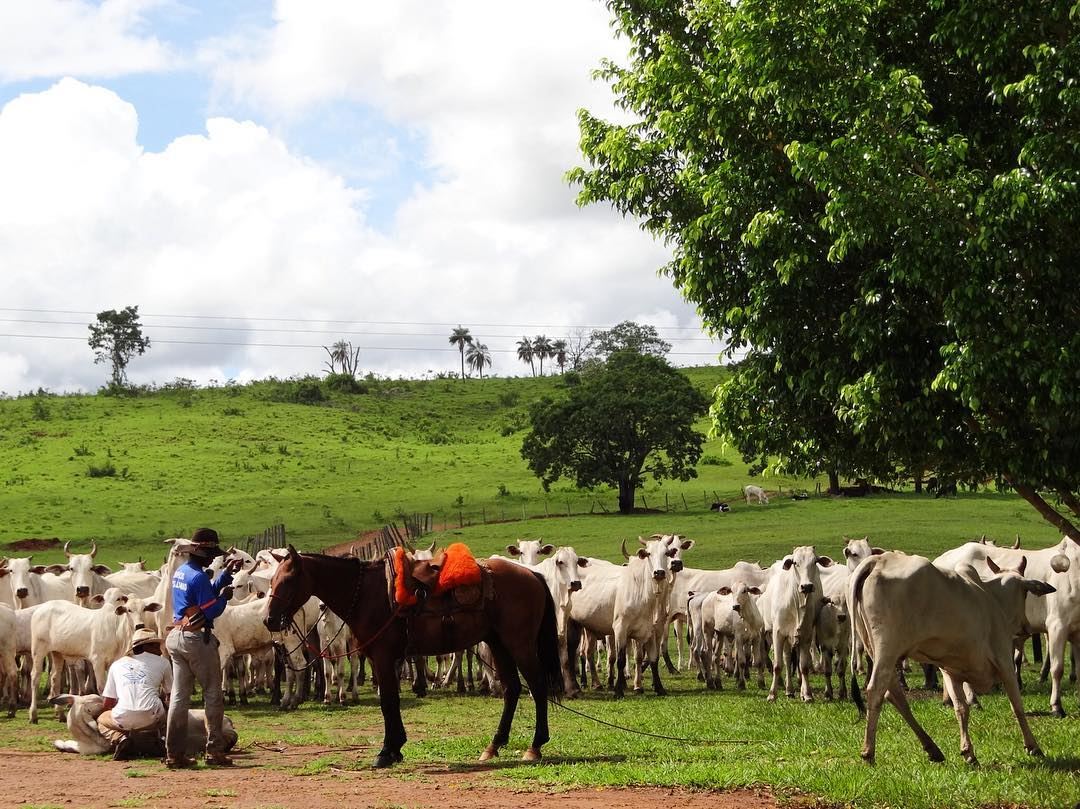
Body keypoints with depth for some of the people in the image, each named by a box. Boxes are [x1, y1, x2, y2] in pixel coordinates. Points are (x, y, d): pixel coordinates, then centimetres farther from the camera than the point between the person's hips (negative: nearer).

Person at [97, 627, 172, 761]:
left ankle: (120, 739, 1)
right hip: (151, 718, 0)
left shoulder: (117, 665, 22)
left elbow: (108, 704, 24)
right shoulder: (162, 663, 16)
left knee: (102, 720, 31)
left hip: (123, 719, 0)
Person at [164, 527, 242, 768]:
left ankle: (174, 754, 8)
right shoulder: (198, 576, -16)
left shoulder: (180, 572, 12)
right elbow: (211, 610, -18)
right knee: (213, 694, 1)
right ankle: (214, 751, 0)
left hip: (176, 637, 9)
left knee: (179, 696, 8)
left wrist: (227, 573, 18)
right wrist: (225, 596, -1)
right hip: (197, 639, -9)